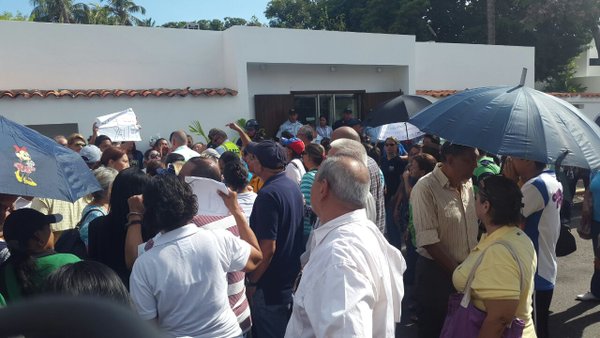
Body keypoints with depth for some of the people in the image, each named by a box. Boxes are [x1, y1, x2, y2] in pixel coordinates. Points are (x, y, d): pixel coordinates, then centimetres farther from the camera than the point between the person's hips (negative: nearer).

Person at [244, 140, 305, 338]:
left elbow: (267, 248, -26)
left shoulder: (268, 194, -24)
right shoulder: (293, 186, 3)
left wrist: (252, 282, -14)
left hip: (272, 285, -8)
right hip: (292, 277, 8)